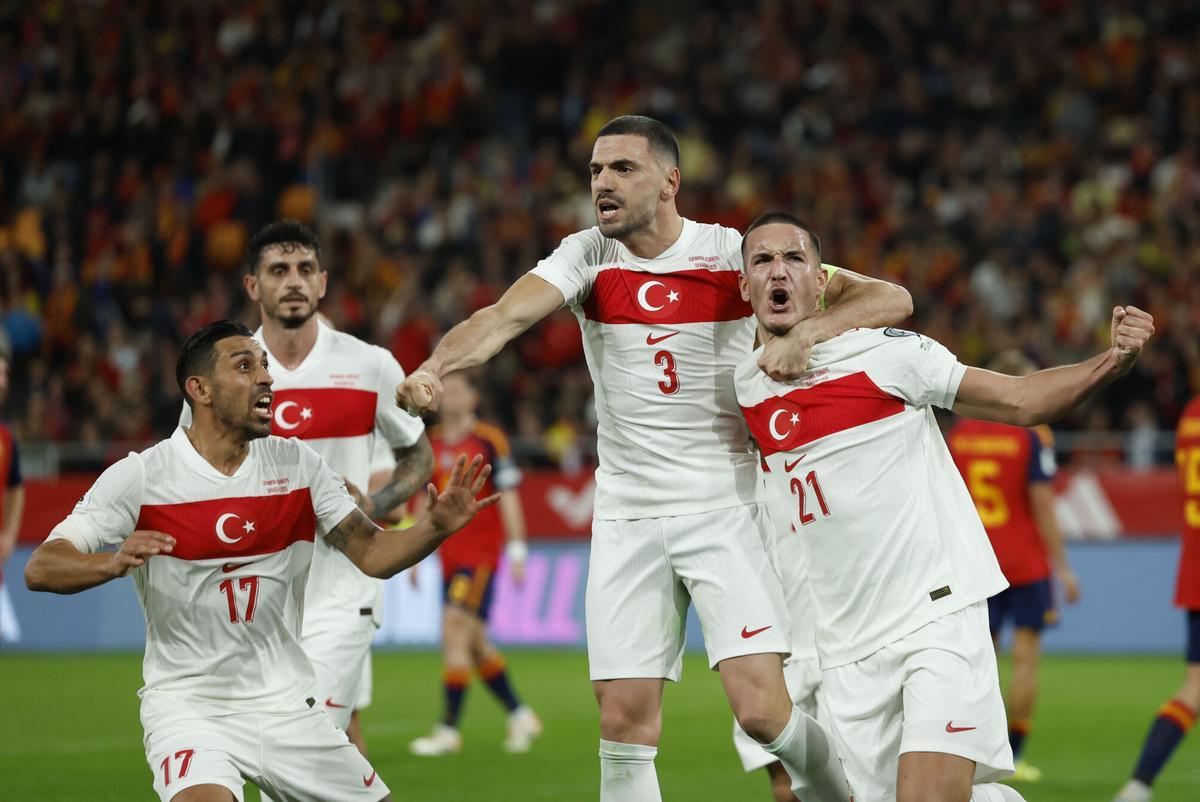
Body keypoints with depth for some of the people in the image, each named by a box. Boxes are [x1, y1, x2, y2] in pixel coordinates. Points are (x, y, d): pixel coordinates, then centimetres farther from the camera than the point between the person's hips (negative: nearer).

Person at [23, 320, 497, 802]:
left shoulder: (296, 464, 3)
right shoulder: (140, 477, -10)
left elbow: (372, 554, 3)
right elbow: (40, 570, -15)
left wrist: (436, 526, -17)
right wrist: (114, 562, -36)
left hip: (287, 704, 5)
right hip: (187, 704, -5)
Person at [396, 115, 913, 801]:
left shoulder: (736, 254, -4)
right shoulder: (588, 257, 0)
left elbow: (890, 299, -5)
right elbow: (506, 316, -18)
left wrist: (805, 334, -24)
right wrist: (433, 368, -38)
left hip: (728, 508, -2)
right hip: (627, 519, 2)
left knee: (761, 708, -13)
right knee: (625, 721, -3)